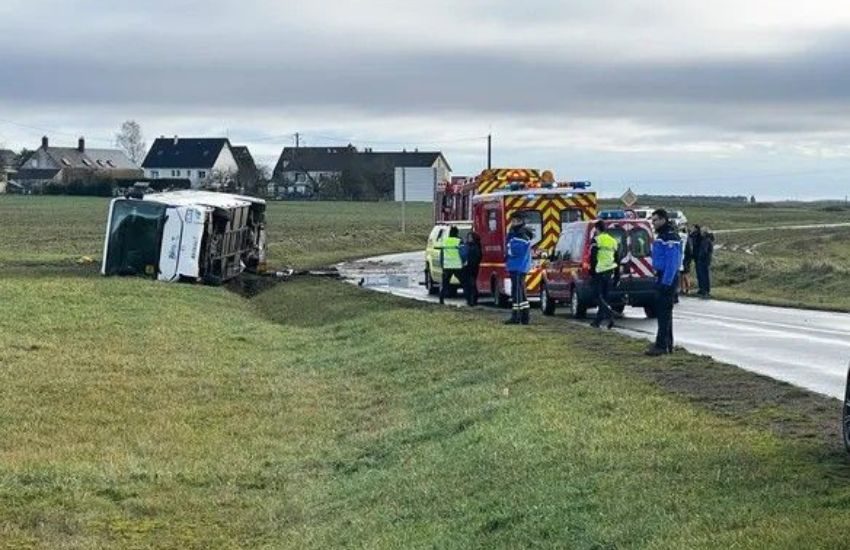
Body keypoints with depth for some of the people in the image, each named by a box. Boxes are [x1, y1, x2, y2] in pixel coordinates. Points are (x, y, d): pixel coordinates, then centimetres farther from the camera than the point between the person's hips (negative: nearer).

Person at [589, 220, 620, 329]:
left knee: (599, 296, -4)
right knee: (604, 297, 12)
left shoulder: (596, 240, -7)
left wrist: (592, 271, -6)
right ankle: (598, 320, 16)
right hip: (610, 273, 6)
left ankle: (610, 314, -24)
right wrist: (615, 272, 20)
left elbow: (593, 258, -13)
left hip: (599, 272, -6)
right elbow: (617, 259, 17)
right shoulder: (613, 241, 14)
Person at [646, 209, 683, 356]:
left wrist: (666, 282, -25)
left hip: (667, 279, -11)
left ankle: (662, 345, -9)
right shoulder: (661, 236, 16)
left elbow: (672, 262, -23)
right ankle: (667, 344, 21)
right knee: (662, 312, 14)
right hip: (661, 277, 11)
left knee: (664, 312, -10)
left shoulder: (670, 237, -17)